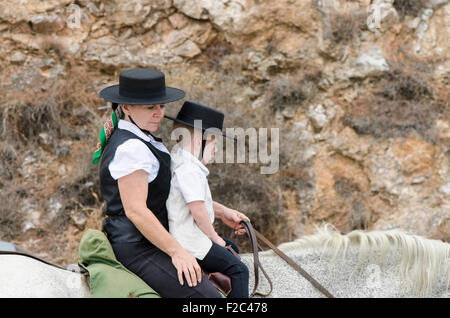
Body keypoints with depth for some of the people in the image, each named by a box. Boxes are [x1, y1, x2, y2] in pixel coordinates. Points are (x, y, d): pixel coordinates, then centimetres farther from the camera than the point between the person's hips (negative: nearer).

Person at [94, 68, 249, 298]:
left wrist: (221, 212, 15)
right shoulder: (130, 148, -20)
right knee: (205, 296, -23)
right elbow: (135, 210, -25)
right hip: (136, 248, -11)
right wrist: (177, 251, -22)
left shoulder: (141, 141, 13)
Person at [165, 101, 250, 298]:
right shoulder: (190, 170, -21)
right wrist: (215, 238, -9)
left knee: (231, 249, 26)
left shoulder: (175, 162, 11)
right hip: (191, 243, -11)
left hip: (179, 236, 11)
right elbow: (198, 211, -21)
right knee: (238, 270, -11)